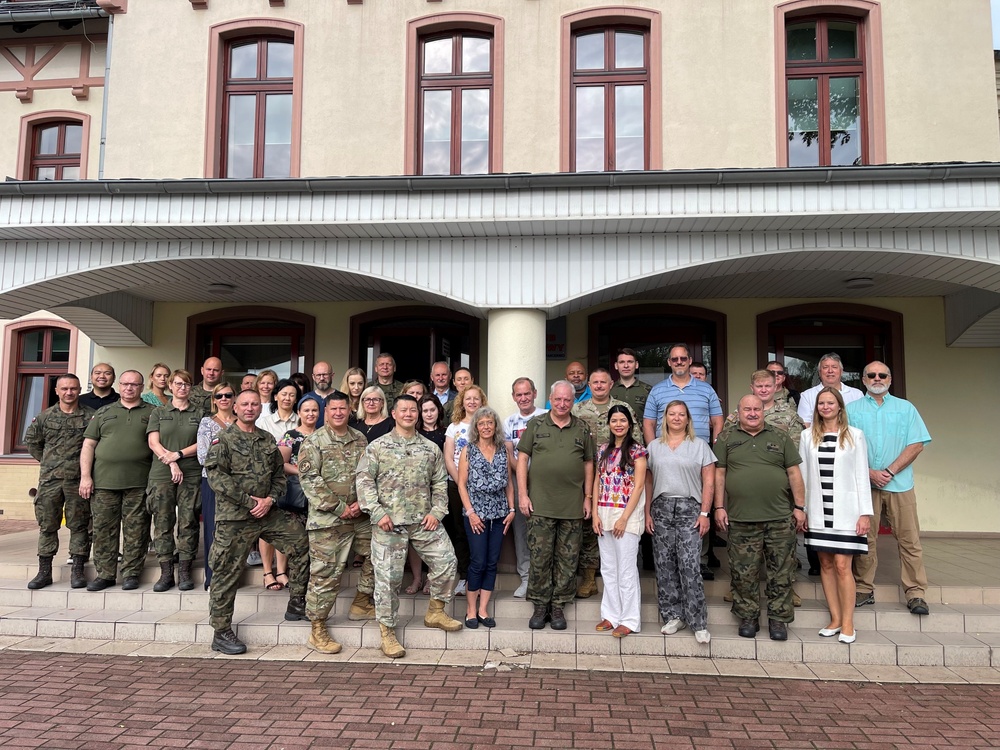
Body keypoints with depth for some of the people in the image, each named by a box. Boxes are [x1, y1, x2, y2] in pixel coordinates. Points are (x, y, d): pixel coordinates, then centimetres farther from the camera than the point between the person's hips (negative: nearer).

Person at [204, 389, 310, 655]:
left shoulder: (268, 440, 13)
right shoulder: (223, 439, -4)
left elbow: (279, 474, 13)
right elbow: (216, 476, -14)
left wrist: (270, 499, -6)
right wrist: (249, 501, -16)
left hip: (268, 512, 5)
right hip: (234, 516, -5)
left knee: (302, 542, 0)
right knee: (228, 572, 1)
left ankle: (297, 603, 14)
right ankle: (221, 632, 13)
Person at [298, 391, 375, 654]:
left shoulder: (360, 439, 10)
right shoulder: (313, 442, -5)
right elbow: (309, 480, -12)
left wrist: (363, 502, -6)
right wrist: (339, 508, -15)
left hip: (361, 516, 6)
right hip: (328, 518, -5)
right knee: (325, 572, -1)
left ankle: (360, 604, 29)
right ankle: (317, 629, 11)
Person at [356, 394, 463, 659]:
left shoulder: (431, 448, 10)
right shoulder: (377, 447, 1)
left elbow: (440, 483, 11)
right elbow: (364, 480, -4)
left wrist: (436, 511, -1)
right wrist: (377, 512, -13)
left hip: (424, 520, 3)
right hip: (389, 523, -3)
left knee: (446, 562, -1)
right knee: (388, 576, 1)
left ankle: (435, 612, 21)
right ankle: (387, 632, 15)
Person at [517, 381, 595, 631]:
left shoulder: (582, 429, 8)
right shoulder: (535, 424, 3)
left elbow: (588, 464, 12)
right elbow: (522, 459, 2)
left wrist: (587, 498, 6)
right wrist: (523, 495, -4)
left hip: (572, 506, 2)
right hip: (540, 505, -2)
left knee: (568, 559, 7)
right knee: (540, 557, 2)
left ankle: (558, 606, 19)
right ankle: (540, 606, 15)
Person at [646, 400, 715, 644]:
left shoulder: (700, 445, 7)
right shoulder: (654, 446, 13)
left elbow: (709, 483, 3)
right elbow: (648, 482, 12)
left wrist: (704, 513, -5)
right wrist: (647, 513, 5)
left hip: (690, 509, -3)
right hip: (661, 508, 3)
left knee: (690, 566, -9)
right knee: (664, 566, 4)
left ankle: (699, 623, -1)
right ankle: (673, 616, 15)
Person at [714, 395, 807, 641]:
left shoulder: (780, 439, 10)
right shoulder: (726, 441, 8)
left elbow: (794, 473, 8)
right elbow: (719, 474, 6)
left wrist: (799, 506, 2)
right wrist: (719, 507, -1)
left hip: (780, 518, 0)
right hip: (741, 519, 0)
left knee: (780, 573, 4)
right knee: (744, 573, 5)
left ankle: (779, 619, 16)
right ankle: (748, 618, 17)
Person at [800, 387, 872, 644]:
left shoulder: (855, 435, 2)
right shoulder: (807, 436, 8)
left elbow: (861, 475, 0)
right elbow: (803, 474, 9)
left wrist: (865, 512, -5)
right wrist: (801, 509, 6)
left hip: (845, 510, -3)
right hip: (818, 510, 3)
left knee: (842, 566, -6)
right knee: (825, 564, 7)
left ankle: (848, 623, 5)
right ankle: (835, 619, 17)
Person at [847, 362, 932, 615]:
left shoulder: (906, 408, 11)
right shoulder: (852, 409, 10)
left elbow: (917, 444, 1)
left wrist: (890, 471, -9)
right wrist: (870, 473, -10)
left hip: (899, 484, 0)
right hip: (863, 484, 0)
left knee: (909, 539, 0)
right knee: (865, 540, 3)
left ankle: (916, 593, 6)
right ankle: (863, 590, 11)